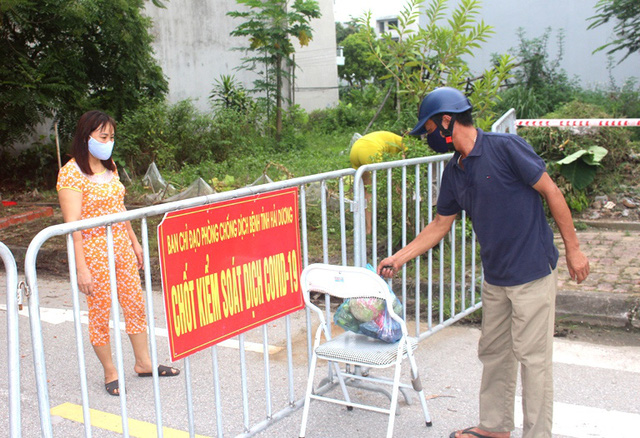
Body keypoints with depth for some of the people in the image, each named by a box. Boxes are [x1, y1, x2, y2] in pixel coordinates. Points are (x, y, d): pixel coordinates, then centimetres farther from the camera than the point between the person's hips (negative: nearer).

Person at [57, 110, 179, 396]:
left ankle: (143, 362, 27)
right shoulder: (72, 173, -14)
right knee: (100, 313, 5)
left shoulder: (109, 167, 8)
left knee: (136, 305, 12)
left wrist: (134, 242, 18)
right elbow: (72, 224, -18)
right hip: (93, 251, -7)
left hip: (122, 246, 7)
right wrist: (81, 268, -20)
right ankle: (110, 372, 21)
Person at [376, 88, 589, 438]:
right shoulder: (454, 173, 8)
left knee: (532, 356, 1)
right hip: (494, 277, 8)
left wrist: (573, 249, -9)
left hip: (532, 273, -7)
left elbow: (551, 192, -10)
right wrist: (398, 259, 13)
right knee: (493, 352, 16)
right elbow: (440, 225, 15)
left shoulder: (505, 148, -14)